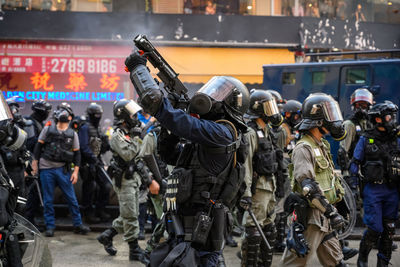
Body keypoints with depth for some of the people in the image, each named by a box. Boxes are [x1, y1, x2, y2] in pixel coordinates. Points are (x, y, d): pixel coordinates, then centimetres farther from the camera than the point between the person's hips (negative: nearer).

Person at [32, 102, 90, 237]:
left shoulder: (72, 134, 6)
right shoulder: (47, 129, 4)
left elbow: (77, 153, 7)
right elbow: (38, 146, 7)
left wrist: (75, 171, 0)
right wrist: (35, 163, 2)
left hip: (62, 169, 0)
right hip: (46, 169, 0)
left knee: (71, 198, 1)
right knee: (48, 199, 3)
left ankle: (78, 224, 10)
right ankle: (50, 226, 11)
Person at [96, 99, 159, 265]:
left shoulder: (131, 133, 14)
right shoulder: (118, 135, -14)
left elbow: (138, 158, 19)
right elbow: (128, 154, -28)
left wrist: (149, 179, 16)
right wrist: (137, 139, -18)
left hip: (134, 178, 9)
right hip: (124, 180, -9)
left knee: (129, 214, 14)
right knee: (130, 216, -5)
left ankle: (107, 236, 27)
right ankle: (135, 250, 1)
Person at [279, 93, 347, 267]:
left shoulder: (322, 146, 17)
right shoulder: (303, 148, -15)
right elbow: (309, 187, -24)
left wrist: (332, 211, 24)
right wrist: (331, 212, -26)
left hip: (324, 218, 10)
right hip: (310, 216, -10)